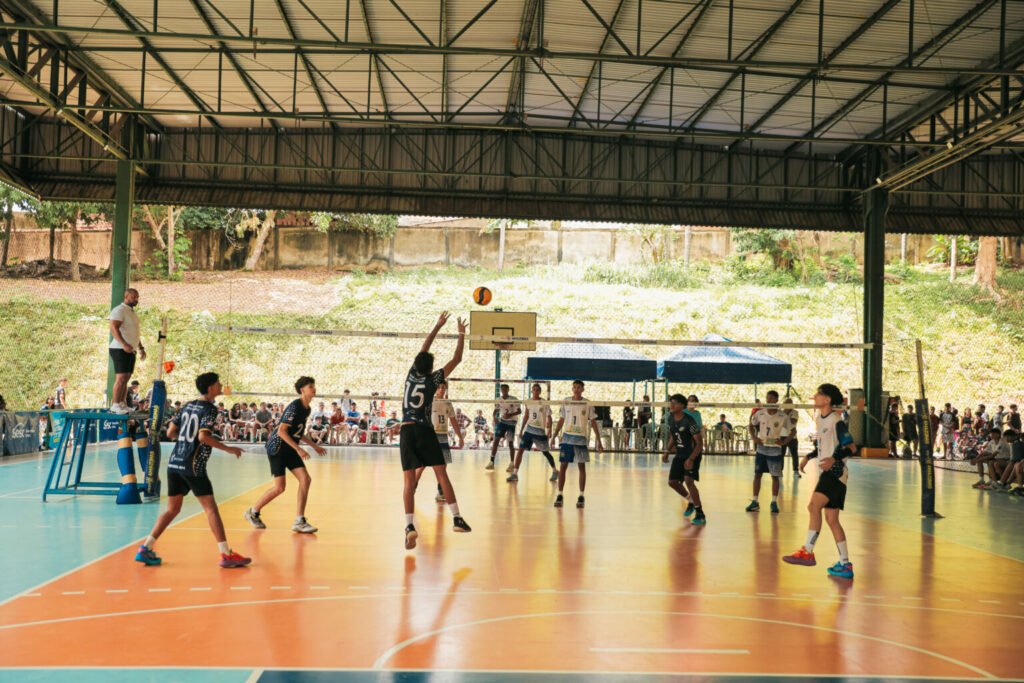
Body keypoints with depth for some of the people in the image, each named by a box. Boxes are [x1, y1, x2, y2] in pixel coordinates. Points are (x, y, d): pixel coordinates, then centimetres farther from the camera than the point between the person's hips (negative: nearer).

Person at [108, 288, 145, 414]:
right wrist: (124, 344, -34)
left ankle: (122, 404, 9)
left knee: (126, 378, 7)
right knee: (121, 377, -14)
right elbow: (114, 328, -23)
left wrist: (141, 348, 24)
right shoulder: (119, 310, -10)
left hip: (130, 350, 9)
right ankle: (115, 405, -15)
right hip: (120, 350, -9)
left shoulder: (132, 312, 20)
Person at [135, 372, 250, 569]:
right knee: (210, 508, -4)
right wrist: (227, 449, -14)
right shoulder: (209, 409, -7)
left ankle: (145, 548, 9)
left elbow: (171, 432, 15)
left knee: (173, 509, 14)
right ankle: (226, 555, -4)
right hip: (192, 465, -7)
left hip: (174, 462, 8)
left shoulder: (188, 406, 15)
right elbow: (203, 436, -21)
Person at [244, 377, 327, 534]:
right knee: (279, 488, -9)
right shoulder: (294, 407, -19)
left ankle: (299, 522, -3)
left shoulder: (306, 409, 8)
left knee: (305, 479, -7)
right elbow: (282, 431, -22)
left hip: (290, 449, 8)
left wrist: (314, 446, 17)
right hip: (277, 448, -8)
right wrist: (298, 449, -25)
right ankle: (253, 512, 15)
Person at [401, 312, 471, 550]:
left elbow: (423, 349, 22)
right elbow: (456, 360, 8)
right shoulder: (432, 380, 0)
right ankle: (457, 518, 1)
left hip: (406, 431, 3)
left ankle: (410, 525, -17)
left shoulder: (412, 374, 9)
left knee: (408, 480, -4)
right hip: (424, 430, -3)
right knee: (442, 474, 4)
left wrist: (438, 325, 30)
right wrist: (462, 335, 18)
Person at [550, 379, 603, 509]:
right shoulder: (566, 403, 4)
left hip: (581, 439, -1)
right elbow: (561, 421, 10)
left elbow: (593, 422, 2)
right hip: (567, 438, 1)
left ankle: (581, 496, 7)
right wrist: (554, 436, 4)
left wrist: (599, 441, -2)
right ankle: (559, 496, 5)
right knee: (563, 466, 0)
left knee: (582, 467, 0)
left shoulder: (588, 404, -1)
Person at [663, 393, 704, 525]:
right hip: (680, 455, 8)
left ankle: (700, 515, -16)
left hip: (693, 455, -8)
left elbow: (700, 443, -22)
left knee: (688, 480, -24)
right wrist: (667, 452, 8)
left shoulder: (689, 421, -23)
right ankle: (691, 501, 37)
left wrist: (691, 459, -31)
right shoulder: (671, 419, -1)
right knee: (672, 482, 9)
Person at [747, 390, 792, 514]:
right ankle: (754, 502, 9)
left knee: (775, 476, 2)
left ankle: (774, 502, 11)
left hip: (775, 450, -2)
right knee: (757, 474, 3)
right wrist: (754, 438, -1)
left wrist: (784, 441, -12)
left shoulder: (782, 417, -10)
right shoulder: (760, 413, -3)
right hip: (761, 448, 2)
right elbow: (752, 425, 12)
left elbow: (792, 430, 0)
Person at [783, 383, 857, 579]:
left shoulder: (836, 421, -12)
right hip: (826, 473, 9)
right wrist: (809, 456, 15)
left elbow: (851, 447, -14)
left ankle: (807, 552, -22)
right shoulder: (819, 419, 14)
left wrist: (834, 458, -29)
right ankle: (845, 564, 13)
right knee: (831, 519, 8)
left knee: (814, 506, -23)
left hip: (836, 472, -9)